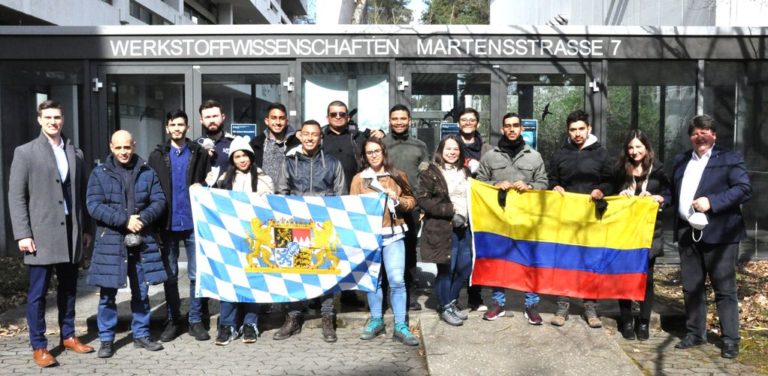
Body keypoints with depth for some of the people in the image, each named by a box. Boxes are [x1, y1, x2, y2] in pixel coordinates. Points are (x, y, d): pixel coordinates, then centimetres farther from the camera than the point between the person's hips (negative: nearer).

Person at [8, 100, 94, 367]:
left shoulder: (75, 153, 11)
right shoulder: (25, 153, -1)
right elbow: (16, 196, -4)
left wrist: (87, 228, 9)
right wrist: (22, 234, -11)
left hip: (71, 232, 4)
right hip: (41, 234, -4)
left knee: (68, 288, 13)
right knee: (37, 292, 2)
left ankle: (68, 336, 25)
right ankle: (39, 346, 11)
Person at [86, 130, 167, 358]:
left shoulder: (147, 173, 7)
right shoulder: (99, 174, 1)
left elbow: (159, 200, 2)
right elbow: (94, 205, -8)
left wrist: (143, 219, -16)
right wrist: (124, 220, -18)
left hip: (142, 241, 2)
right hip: (110, 241, -2)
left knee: (141, 292, 10)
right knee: (108, 293, 3)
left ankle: (141, 335, 23)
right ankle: (106, 340, 15)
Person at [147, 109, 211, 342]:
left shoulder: (199, 154, 6)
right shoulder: (157, 156, 7)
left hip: (193, 222, -1)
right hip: (168, 224, 1)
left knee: (196, 274, 4)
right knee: (170, 275, 8)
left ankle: (196, 320, 14)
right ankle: (172, 320, 19)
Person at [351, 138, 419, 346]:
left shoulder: (398, 176, 8)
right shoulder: (359, 179, 7)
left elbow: (411, 201, 10)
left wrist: (397, 200, -8)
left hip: (393, 234, -1)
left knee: (397, 280, -6)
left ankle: (400, 326, 2)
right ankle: (376, 320, 23)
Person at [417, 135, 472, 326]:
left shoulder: (465, 172, 16)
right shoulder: (431, 172, -4)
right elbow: (423, 199, -11)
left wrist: (467, 214, 5)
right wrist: (450, 210, -16)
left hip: (463, 227, 6)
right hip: (442, 229, -6)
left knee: (465, 268, 9)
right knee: (446, 269, 0)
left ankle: (450, 302, 28)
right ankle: (445, 308, 16)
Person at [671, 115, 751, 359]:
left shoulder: (729, 158, -1)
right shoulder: (681, 160, 17)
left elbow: (744, 189, -11)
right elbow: (674, 191, 22)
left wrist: (712, 201, -20)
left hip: (718, 233, -5)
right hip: (688, 233, 5)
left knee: (725, 289, 1)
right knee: (691, 287, 11)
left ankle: (730, 340, 9)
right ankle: (695, 333, 23)